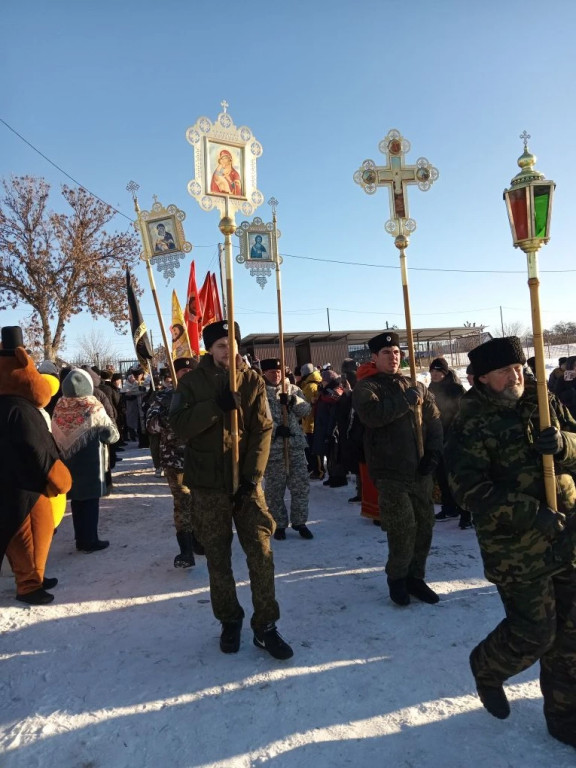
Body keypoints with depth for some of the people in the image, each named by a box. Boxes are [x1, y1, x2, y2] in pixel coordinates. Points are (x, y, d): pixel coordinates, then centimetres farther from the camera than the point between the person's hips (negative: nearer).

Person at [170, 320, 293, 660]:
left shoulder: (252, 380, 0)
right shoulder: (192, 382, 0)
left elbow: (263, 430, -5)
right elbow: (180, 425, -11)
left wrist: (252, 476, -13)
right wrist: (216, 405, -24)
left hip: (246, 480, 0)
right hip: (207, 483, 1)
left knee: (261, 554, 0)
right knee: (218, 557, 11)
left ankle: (266, 626, 15)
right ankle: (230, 621, 29)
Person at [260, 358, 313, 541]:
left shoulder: (293, 389, 12)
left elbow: (306, 410, 5)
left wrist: (294, 401, -14)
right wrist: (275, 429, -21)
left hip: (296, 445, 3)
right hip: (272, 447, -3)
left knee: (301, 486, 8)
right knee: (274, 489, 6)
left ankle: (300, 522, 23)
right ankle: (279, 525, 22)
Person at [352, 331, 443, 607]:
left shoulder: (416, 386, 12)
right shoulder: (366, 387, -3)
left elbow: (434, 421, 11)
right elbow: (372, 414, -24)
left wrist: (433, 453, -2)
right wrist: (407, 400, -18)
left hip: (420, 470, 5)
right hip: (390, 472, -5)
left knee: (424, 525, 10)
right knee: (403, 527, -8)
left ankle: (415, 577, 28)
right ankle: (396, 578, 17)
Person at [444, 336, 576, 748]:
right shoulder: (470, 427, -13)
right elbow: (470, 491, -19)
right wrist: (530, 514, -25)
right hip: (517, 549, -5)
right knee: (534, 633, 2)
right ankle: (487, 669, 35)